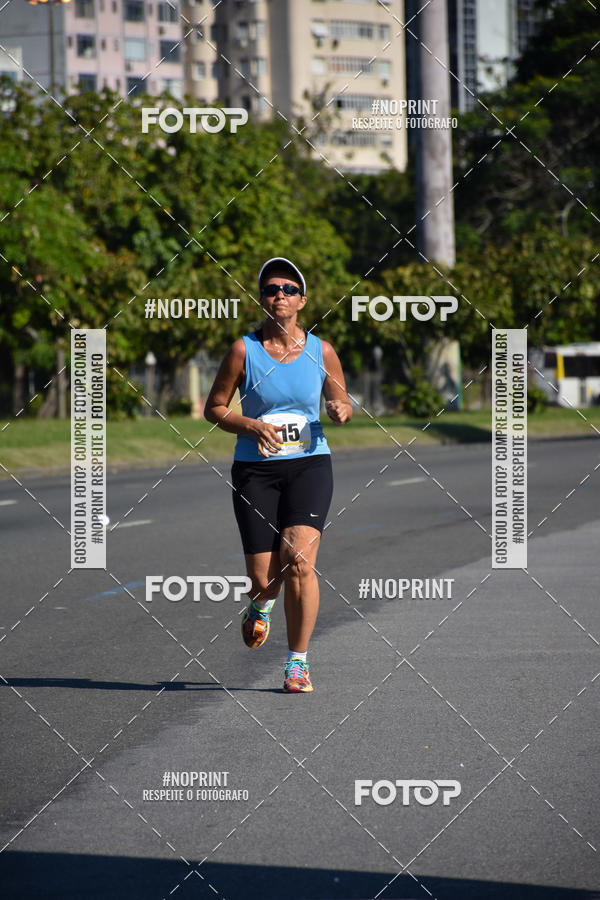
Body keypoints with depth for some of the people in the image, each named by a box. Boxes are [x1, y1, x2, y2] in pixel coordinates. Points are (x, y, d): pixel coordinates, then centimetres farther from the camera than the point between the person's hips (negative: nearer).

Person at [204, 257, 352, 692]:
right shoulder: (244, 350, -2)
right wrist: (252, 426, -13)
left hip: (309, 464, 0)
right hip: (256, 470, 0)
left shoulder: (321, 351, 3)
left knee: (298, 560, -19)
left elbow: (342, 403, 16)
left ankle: (298, 663, -6)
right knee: (263, 577, -5)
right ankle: (262, 605, 36)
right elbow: (214, 408, 4)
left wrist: (341, 410, -9)